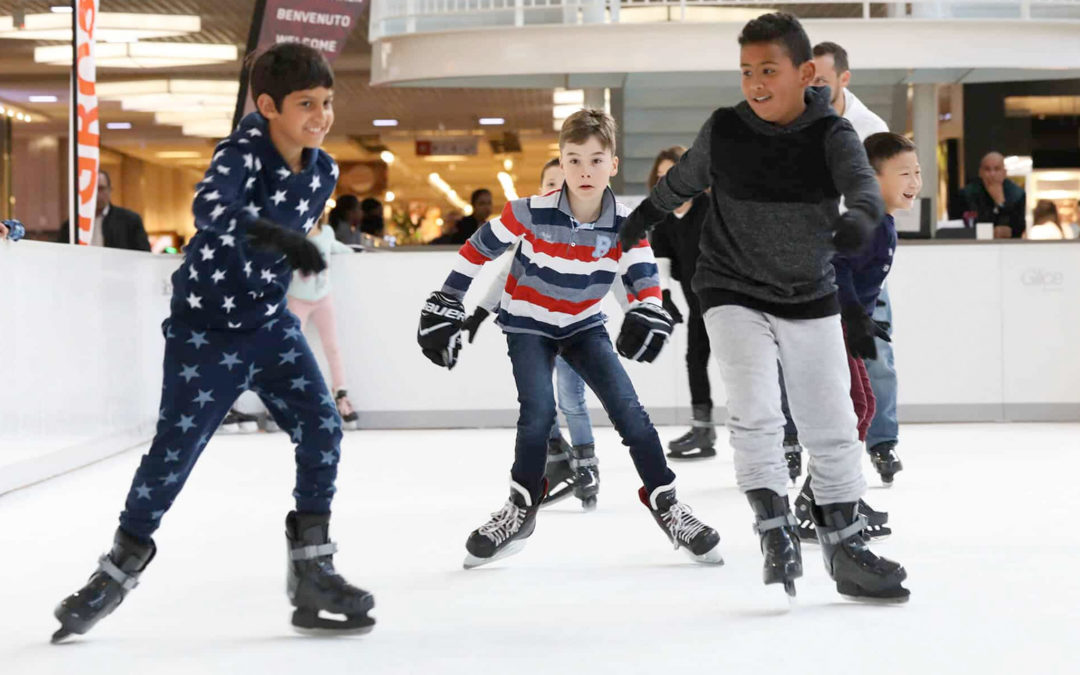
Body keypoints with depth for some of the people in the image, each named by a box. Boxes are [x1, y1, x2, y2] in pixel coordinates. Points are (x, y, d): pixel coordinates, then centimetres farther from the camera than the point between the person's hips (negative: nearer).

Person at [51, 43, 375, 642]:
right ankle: (120, 567, 18)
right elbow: (210, 206, -42)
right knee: (174, 452, -3)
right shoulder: (243, 150, -21)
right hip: (204, 328, -5)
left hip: (270, 324, 6)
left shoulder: (322, 171, -1)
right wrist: (277, 236, -58)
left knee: (322, 430, -7)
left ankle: (312, 573, 1)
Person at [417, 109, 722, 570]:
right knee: (538, 413, -18)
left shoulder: (626, 226, -17)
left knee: (628, 409, -10)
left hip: (584, 325, 2)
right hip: (528, 323, -2)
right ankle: (522, 507, 3)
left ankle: (664, 502, 3)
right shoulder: (530, 214, -24)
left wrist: (649, 314, -36)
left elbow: (644, 280, -14)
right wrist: (444, 307, -9)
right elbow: (477, 251, -13)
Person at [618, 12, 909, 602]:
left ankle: (845, 547, 19)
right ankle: (777, 532, -3)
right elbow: (686, 177, 11)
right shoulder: (724, 131, -8)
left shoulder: (831, 134, -12)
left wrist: (860, 214, -53)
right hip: (733, 294, -1)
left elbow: (861, 179, -31)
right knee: (755, 412, -17)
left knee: (831, 426, 7)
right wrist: (648, 212, 24)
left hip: (810, 300, 1)